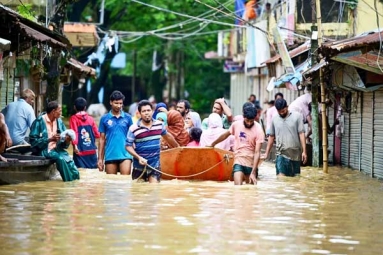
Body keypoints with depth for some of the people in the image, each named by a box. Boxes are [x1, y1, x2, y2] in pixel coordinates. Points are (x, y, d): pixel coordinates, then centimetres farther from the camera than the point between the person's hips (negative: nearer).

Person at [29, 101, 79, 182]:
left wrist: (67, 140, -11)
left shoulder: (59, 121, 8)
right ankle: (69, 181, -21)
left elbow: (63, 144, 12)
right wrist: (50, 139, -21)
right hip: (44, 150, -5)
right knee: (60, 158, -31)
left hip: (57, 149, 5)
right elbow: (33, 141, -14)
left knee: (70, 162, -23)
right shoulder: (39, 122, -9)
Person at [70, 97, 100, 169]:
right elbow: (97, 134, 9)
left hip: (80, 151, -3)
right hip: (92, 151, 3)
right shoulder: (90, 118, 7)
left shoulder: (74, 118, -2)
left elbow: (74, 133, -15)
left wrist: (75, 145, -22)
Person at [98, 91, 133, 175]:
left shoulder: (128, 118, 5)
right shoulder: (104, 119, 5)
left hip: (125, 155, -1)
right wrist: (100, 158, 5)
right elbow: (102, 139, 8)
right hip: (110, 156, 1)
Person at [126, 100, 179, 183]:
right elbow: (128, 146, -9)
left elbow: (167, 136, 20)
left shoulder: (159, 125, 1)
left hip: (155, 166, 2)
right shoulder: (134, 129, -12)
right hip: (139, 166, -2)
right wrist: (139, 158, -22)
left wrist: (177, 147, 32)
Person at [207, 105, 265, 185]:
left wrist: (253, 172, -25)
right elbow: (225, 135, 17)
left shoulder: (258, 130, -14)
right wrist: (213, 144, 30)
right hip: (238, 161, 1)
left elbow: (257, 152, -18)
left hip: (251, 163, -1)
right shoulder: (236, 124, -3)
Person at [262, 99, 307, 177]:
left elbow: (301, 134, -4)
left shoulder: (297, 116, -2)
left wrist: (304, 151, -10)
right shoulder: (275, 119, 6)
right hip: (281, 154, 1)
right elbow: (271, 137, 13)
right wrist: (266, 153, 13)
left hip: (295, 154, -1)